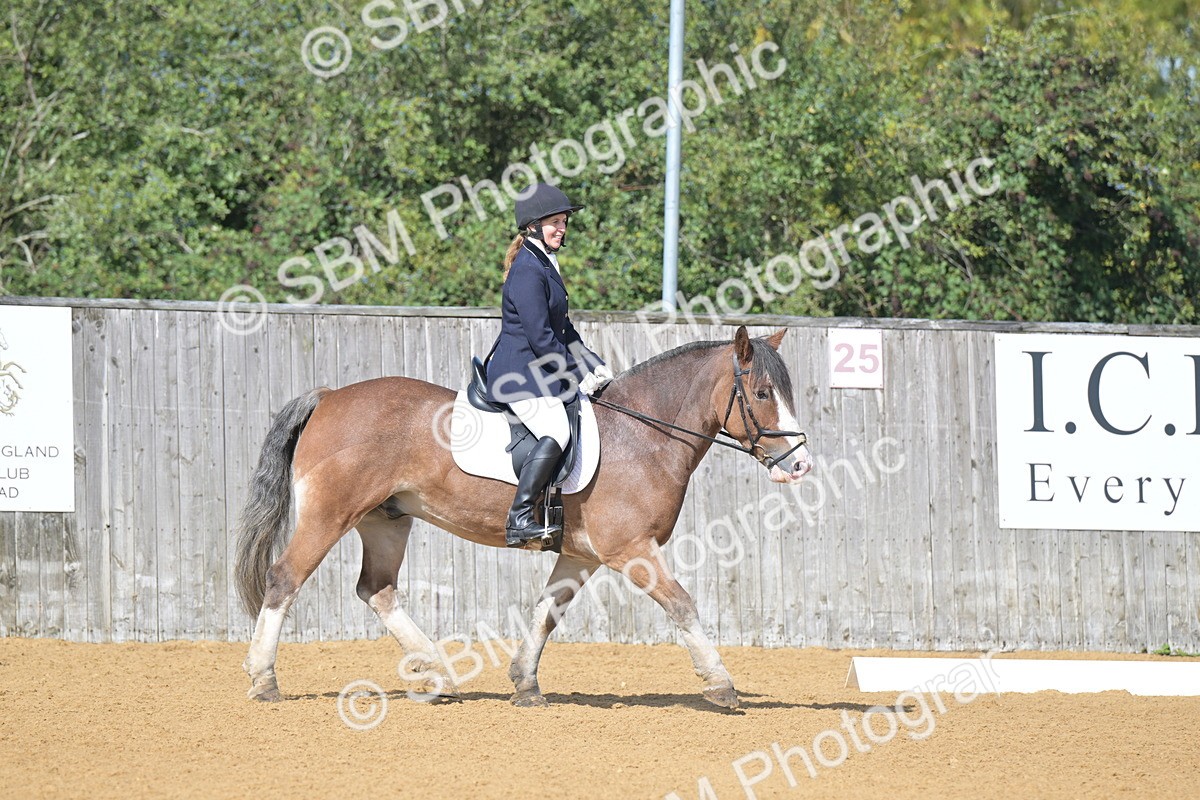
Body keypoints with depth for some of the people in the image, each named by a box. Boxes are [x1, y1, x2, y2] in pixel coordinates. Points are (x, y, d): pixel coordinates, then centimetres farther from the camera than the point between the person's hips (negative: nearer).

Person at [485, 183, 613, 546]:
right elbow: (540, 337, -20)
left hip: (541, 372, 11)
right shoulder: (527, 271, -15)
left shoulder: (546, 265, 18)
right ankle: (519, 520, -31)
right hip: (520, 375, -11)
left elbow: (562, 329, 23)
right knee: (556, 433, -29)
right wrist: (579, 374, -14)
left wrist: (594, 365, 12)